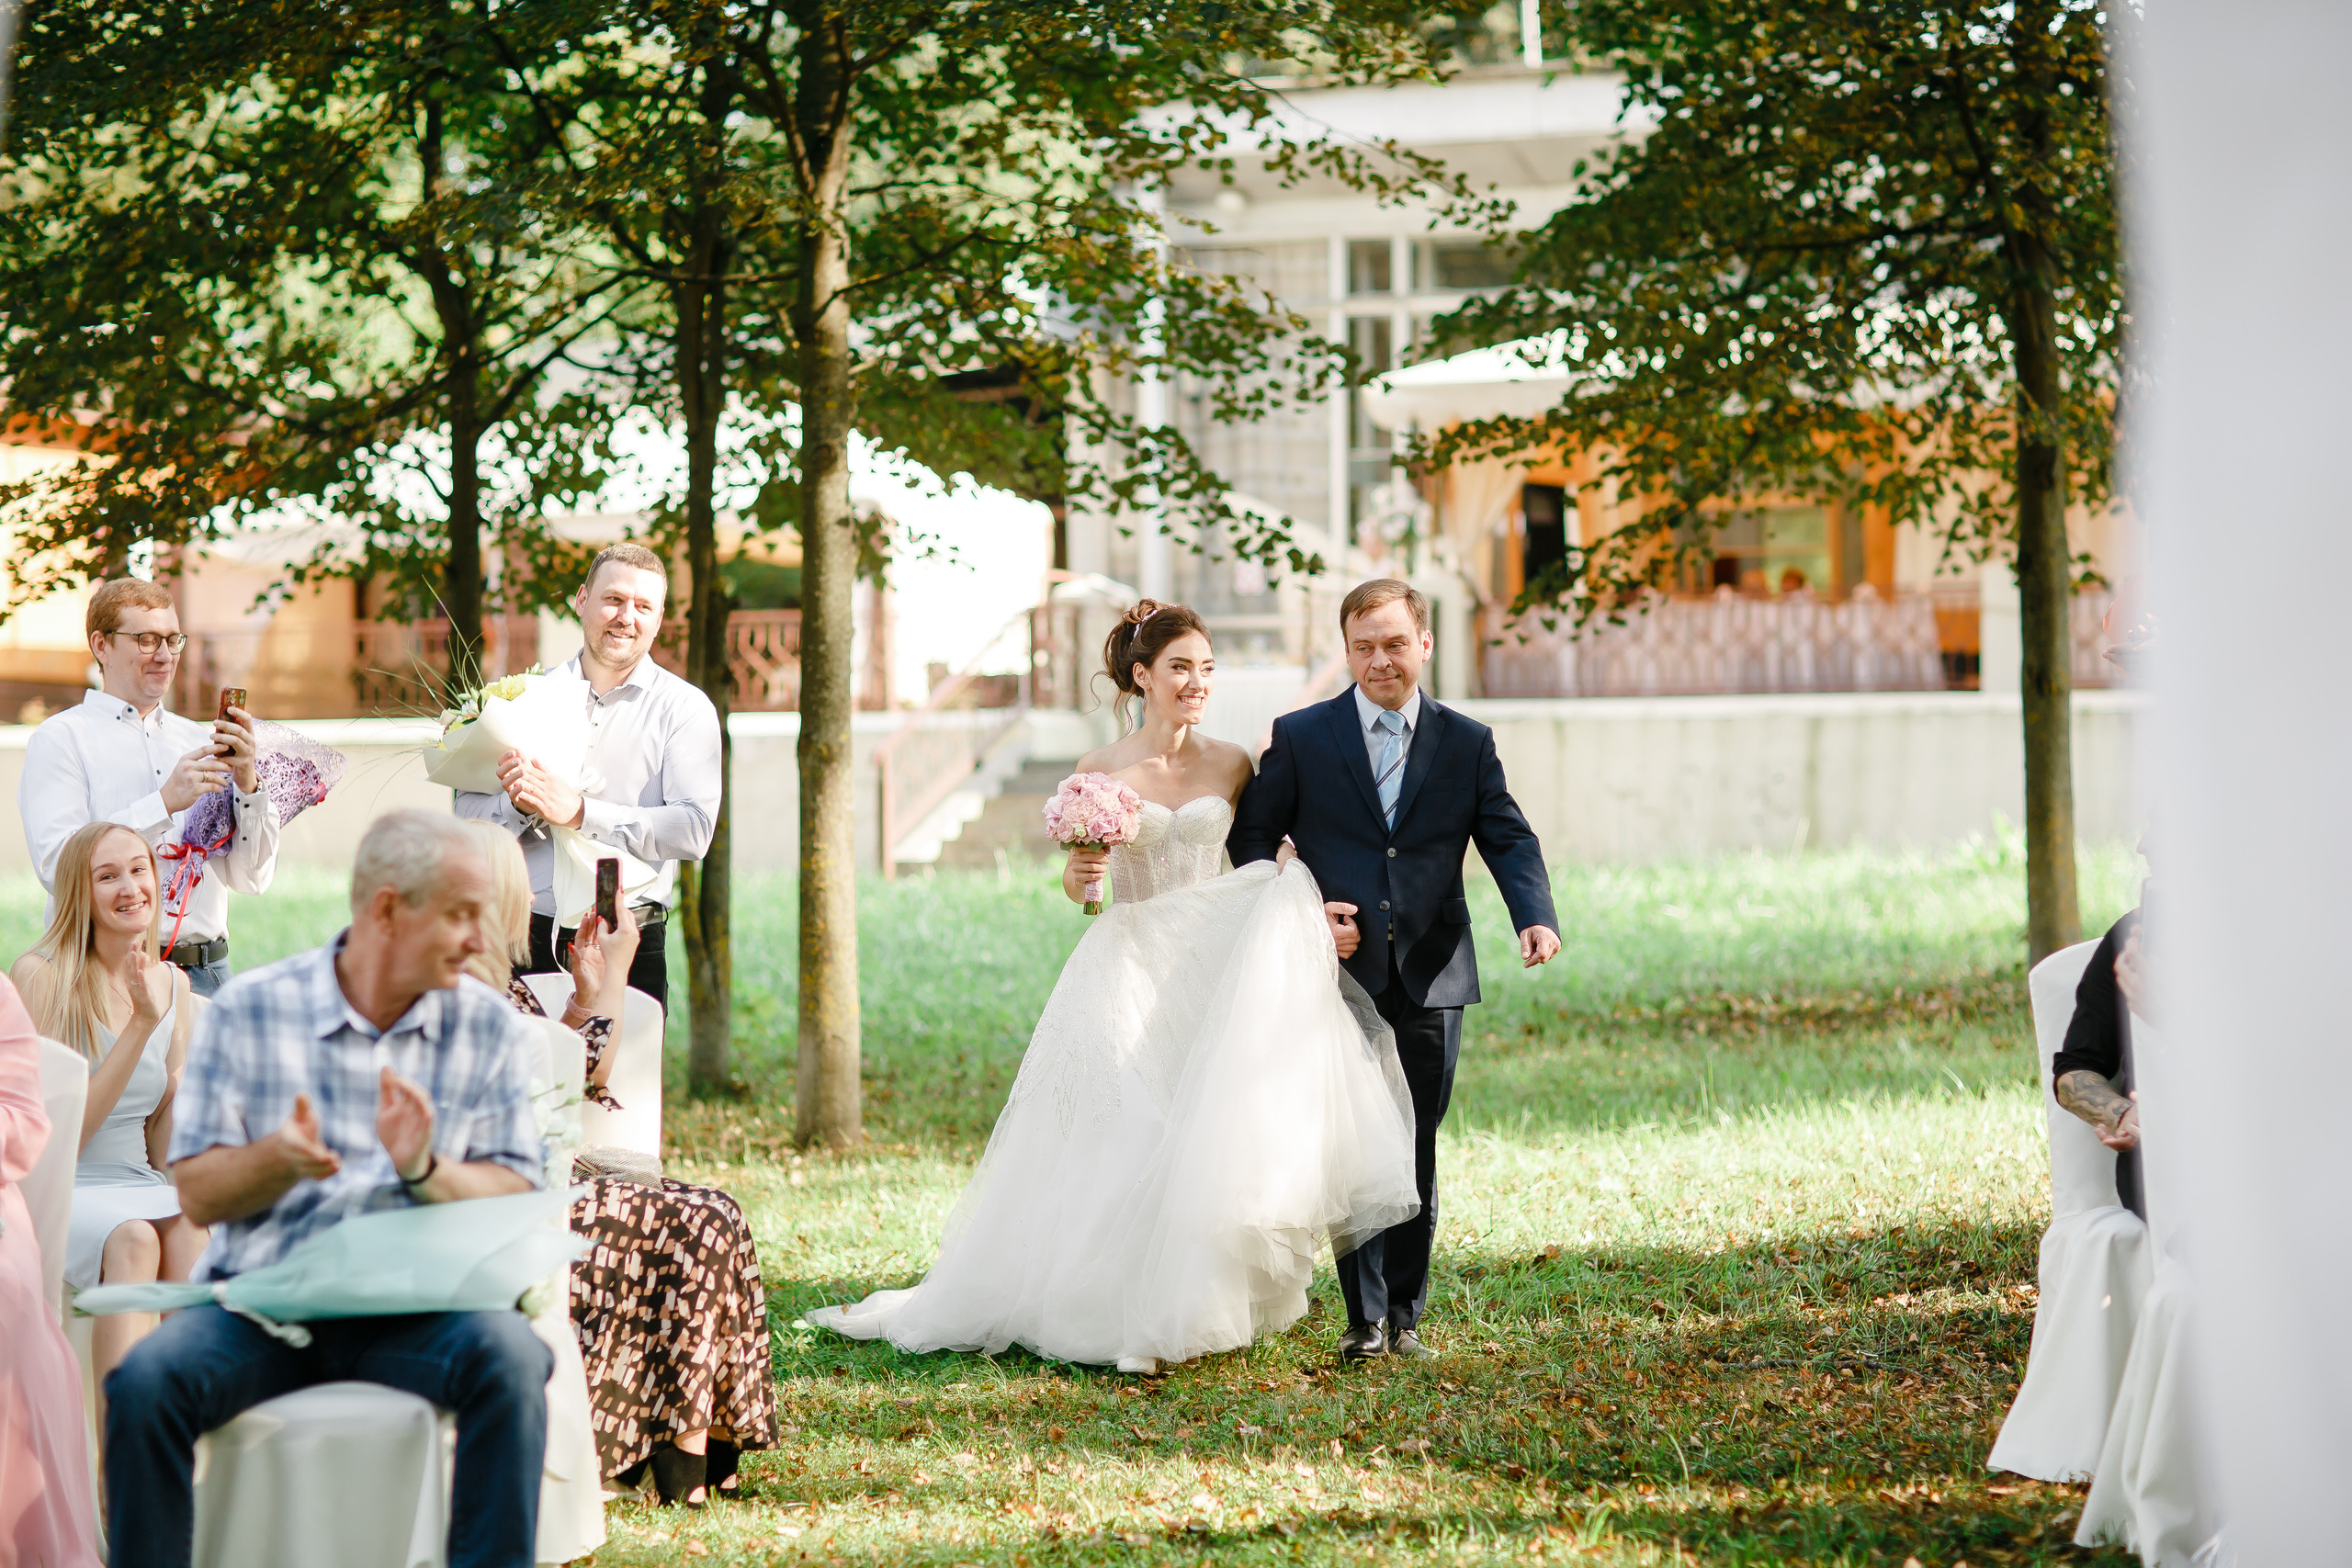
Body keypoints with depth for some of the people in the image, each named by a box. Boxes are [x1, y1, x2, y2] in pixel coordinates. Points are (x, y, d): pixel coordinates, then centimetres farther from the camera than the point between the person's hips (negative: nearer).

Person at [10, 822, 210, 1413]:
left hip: (140, 1185, 4)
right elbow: (58, 1137, -10)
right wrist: (140, 1028, -14)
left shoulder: (173, 985, 12)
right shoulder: (41, 976, -5)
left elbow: (165, 1153, 13)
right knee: (133, 1240, -34)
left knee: (190, 1234, -29)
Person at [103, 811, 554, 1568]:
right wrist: (278, 1158, -18)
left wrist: (426, 1170, -17)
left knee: (510, 1356, -31)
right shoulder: (247, 1010, 4)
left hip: (410, 1310, 1)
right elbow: (197, 1195, 3)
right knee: (143, 1382, -29)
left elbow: (516, 1198, 3)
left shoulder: (491, 1027, 8)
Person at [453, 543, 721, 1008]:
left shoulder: (684, 708, 3)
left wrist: (579, 812, -17)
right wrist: (519, 804, -16)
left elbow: (692, 831, -12)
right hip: (525, 939, 2)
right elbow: (467, 814, 5)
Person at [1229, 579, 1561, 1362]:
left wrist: (1536, 917, -18)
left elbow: (1509, 840, 1)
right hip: (1341, 974, -1)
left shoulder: (1467, 743, 8)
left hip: (1431, 977, 1)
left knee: (1416, 1154, 7)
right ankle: (1365, 1317, 5)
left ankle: (1405, 1313, 17)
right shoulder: (1301, 737, 3)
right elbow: (1252, 837, 6)